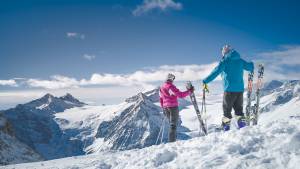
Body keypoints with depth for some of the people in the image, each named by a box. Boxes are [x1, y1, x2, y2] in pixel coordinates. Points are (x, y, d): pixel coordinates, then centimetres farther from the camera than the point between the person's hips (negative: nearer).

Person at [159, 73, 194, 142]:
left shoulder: (161, 87, 9)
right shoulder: (171, 87, -16)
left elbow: (161, 99, 16)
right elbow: (180, 95, -21)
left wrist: (163, 108, 24)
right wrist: (189, 91, -11)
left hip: (165, 107, 7)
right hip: (173, 107, -7)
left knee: (171, 123, 20)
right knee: (173, 124, -2)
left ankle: (172, 139, 22)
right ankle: (172, 140, -5)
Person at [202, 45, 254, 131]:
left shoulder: (225, 61, -6)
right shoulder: (240, 60, 9)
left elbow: (215, 72, -12)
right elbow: (250, 67, 21)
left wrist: (205, 81, -8)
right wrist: (251, 64, 45)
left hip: (229, 89, -5)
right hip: (240, 89, 5)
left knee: (227, 110, 2)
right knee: (239, 109, 15)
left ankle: (226, 129, -1)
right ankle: (242, 124, 5)